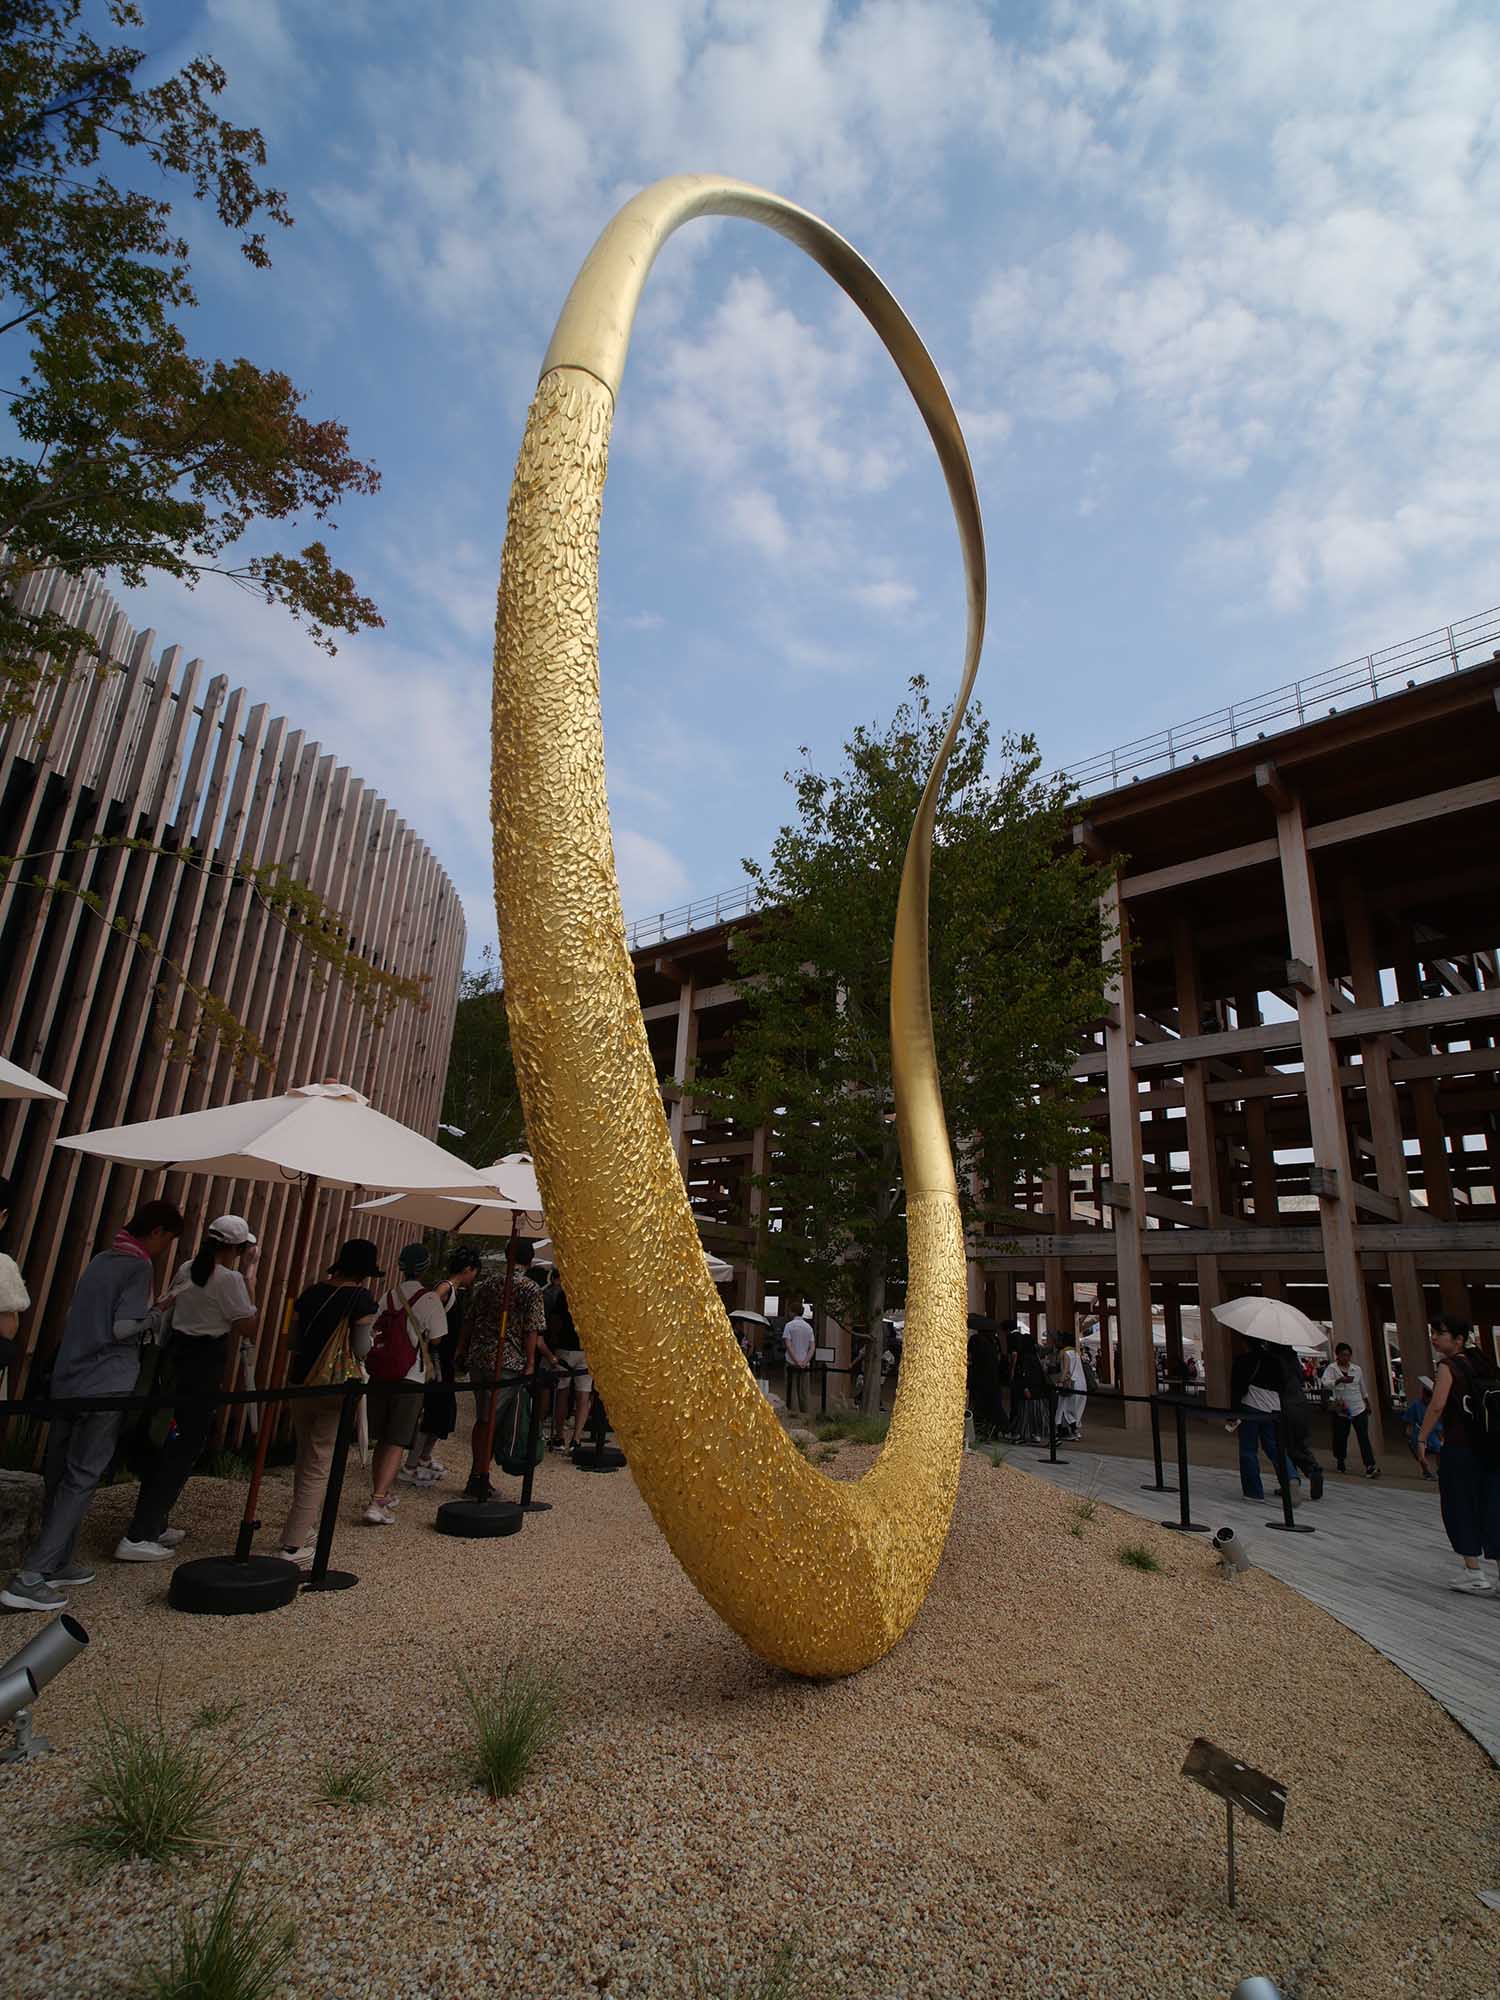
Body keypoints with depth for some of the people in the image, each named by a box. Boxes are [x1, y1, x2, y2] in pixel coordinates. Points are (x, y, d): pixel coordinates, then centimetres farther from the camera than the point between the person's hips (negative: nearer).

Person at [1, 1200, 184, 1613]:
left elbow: (72, 1316, 20)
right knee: (81, 1479, -3)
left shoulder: (100, 1260, 14)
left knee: (58, 1475, 13)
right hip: (105, 1387, -8)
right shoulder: (139, 1268, -12)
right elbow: (123, 1327, -19)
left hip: (67, 1380, 9)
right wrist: (154, 1313, -2)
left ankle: (55, 1564, 24)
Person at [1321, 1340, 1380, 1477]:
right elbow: (1325, 1383, -22)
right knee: (1341, 1436, 6)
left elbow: (1363, 1388, 21)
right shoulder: (1331, 1368, -5)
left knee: (1364, 1437, -7)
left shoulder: (1357, 1369, 8)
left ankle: (1370, 1467, -12)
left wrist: (1368, 1404, 25)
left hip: (1359, 1409, 2)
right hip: (1341, 1410, -2)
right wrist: (1340, 1380, -36)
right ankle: (1340, 1461, 27)